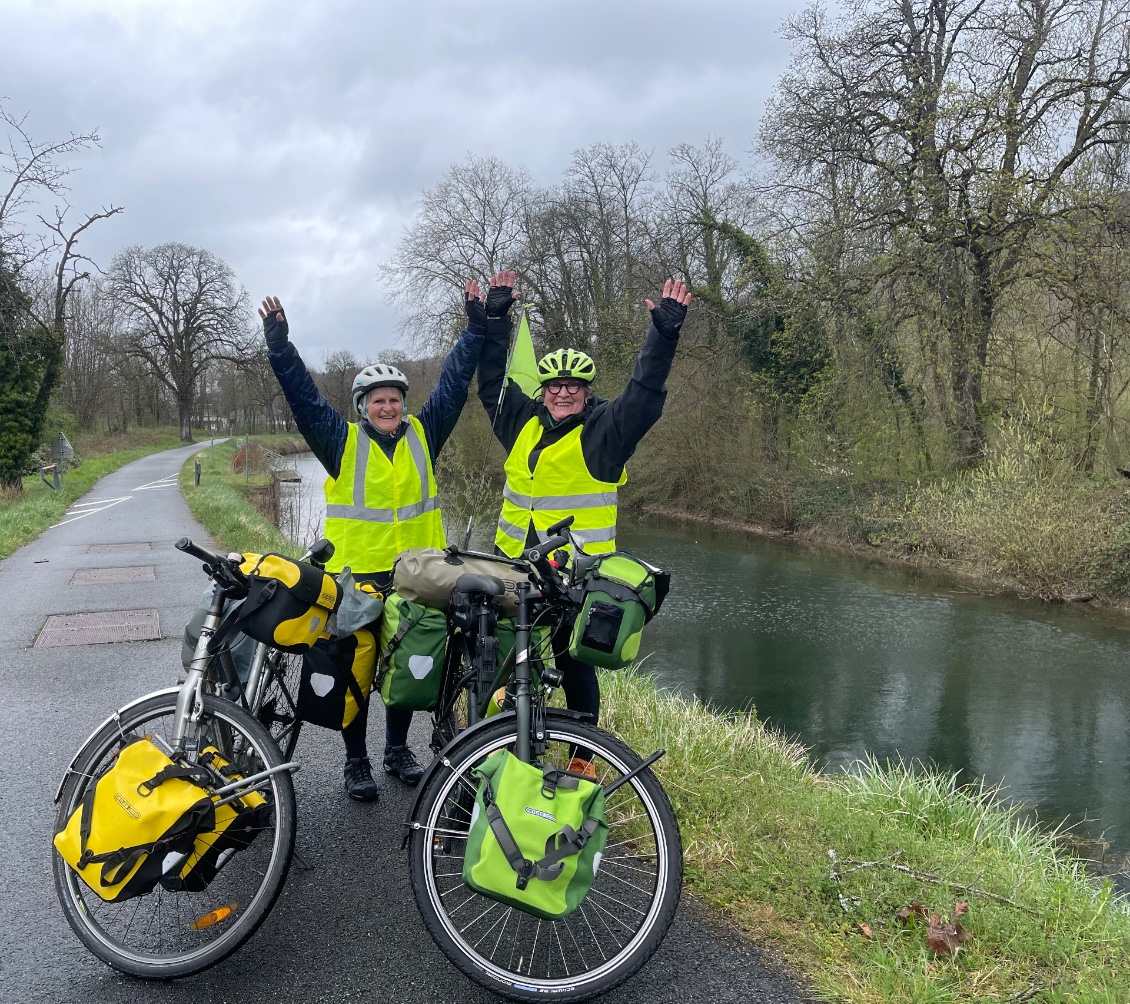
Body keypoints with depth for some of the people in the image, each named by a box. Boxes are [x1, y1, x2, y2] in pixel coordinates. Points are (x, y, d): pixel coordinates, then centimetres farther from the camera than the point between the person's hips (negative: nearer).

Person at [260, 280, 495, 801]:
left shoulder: (422, 435, 5)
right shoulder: (342, 441, -2)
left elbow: (453, 381, 4)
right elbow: (303, 394, -8)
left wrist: (477, 327, -1)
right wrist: (279, 346, -20)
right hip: (356, 574, -3)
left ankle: (398, 749, 30)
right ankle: (356, 761, 17)